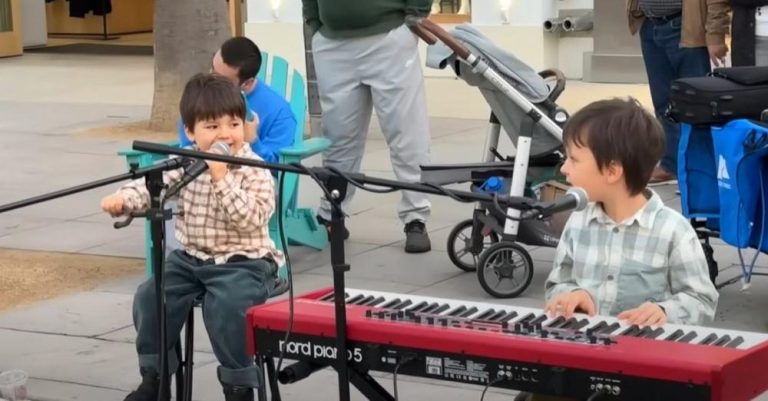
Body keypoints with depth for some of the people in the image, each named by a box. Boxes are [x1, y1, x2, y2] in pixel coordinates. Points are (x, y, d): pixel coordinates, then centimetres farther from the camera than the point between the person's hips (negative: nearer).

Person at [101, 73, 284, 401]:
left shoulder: (255, 171, -12)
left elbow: (249, 220, -23)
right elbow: (153, 183, -4)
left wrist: (221, 177, -27)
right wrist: (123, 199, -25)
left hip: (243, 262, -5)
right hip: (191, 258, 6)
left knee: (224, 305, -31)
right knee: (151, 296, -10)